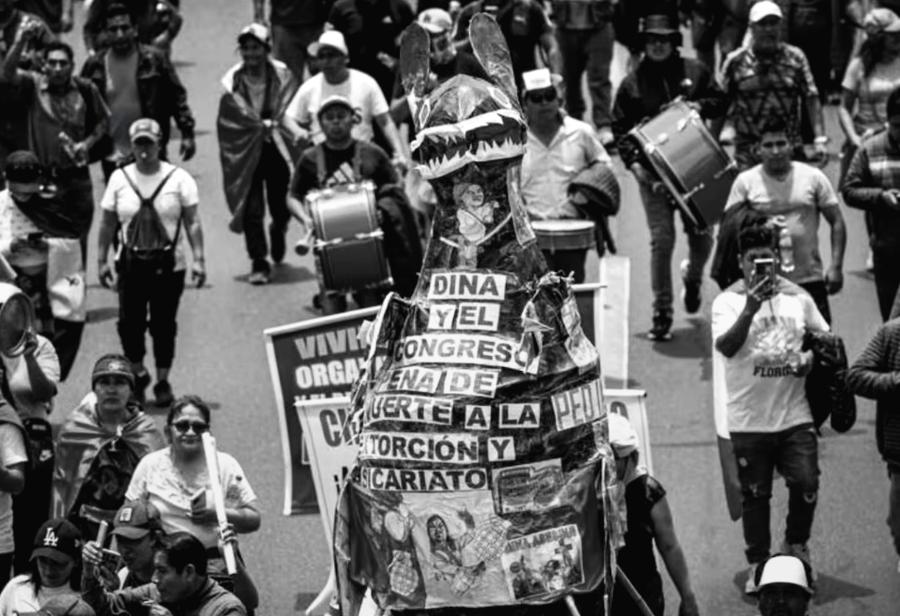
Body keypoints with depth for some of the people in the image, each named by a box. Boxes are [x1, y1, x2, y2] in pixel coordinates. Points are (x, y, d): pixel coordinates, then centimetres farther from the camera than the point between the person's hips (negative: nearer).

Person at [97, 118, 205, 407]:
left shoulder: (178, 178, -2)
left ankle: (163, 382, 16)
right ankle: (138, 373, 23)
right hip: (131, 263, 2)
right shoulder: (119, 178, 4)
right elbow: (107, 223, 9)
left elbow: (192, 222, -2)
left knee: (163, 325, 3)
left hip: (168, 264, -1)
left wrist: (198, 259, -9)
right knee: (129, 323, 0)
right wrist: (102, 260, 6)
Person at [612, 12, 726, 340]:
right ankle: (661, 313, 0)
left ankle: (693, 276, 41)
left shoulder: (694, 71, 6)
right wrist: (633, 162, -11)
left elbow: (720, 102, 12)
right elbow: (620, 128, 3)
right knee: (661, 240, -8)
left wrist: (699, 106, -10)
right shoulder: (633, 83, 3)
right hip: (653, 173, -2)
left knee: (701, 235, 5)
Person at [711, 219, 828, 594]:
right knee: (755, 494, 6)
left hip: (795, 415, 2)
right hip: (749, 419, -2)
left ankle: (796, 544, 20)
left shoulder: (797, 298, 6)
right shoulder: (728, 301, -6)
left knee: (806, 484, -7)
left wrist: (811, 357, -3)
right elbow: (725, 346, -21)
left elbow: (825, 338, 18)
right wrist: (750, 310, -32)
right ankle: (758, 565, 19)